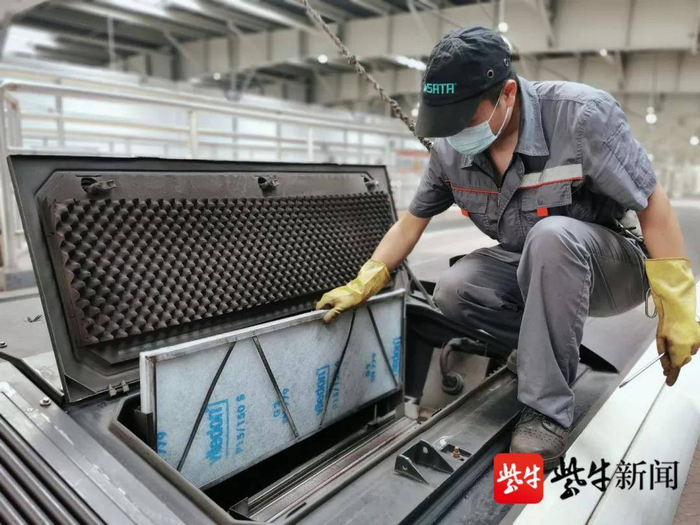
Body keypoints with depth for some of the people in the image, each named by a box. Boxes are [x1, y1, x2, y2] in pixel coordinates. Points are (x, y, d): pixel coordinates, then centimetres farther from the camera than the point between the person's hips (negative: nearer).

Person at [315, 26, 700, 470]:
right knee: (453, 292, -22)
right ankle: (556, 344, 4)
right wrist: (362, 285, -6)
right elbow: (412, 221, 0)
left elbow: (653, 205, -18)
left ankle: (548, 409, -23)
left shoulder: (581, 114, -24)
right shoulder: (450, 149, -9)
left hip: (612, 267, -4)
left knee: (550, 235, -37)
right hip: (530, 269, 4)